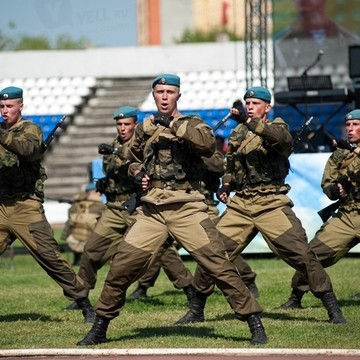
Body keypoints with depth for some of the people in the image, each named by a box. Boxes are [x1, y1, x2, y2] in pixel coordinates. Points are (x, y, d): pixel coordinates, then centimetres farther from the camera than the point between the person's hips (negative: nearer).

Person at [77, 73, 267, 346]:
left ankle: (255, 323, -5)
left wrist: (173, 124, -22)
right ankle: (100, 328, 13)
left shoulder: (191, 124, 2)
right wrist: (137, 173, 10)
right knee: (121, 267, -2)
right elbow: (133, 158, 32)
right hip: (152, 210, 4)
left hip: (187, 208, -4)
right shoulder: (144, 129, 15)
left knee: (218, 264, -12)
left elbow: (208, 144, -21)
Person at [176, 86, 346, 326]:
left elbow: (283, 138, -27)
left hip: (272, 205, -4)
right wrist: (225, 186, 10)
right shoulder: (238, 133, 15)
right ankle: (196, 310, 11)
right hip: (240, 205, 4)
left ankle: (333, 309, -5)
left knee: (301, 254, -14)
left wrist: (251, 122, -38)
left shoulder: (276, 127, 0)